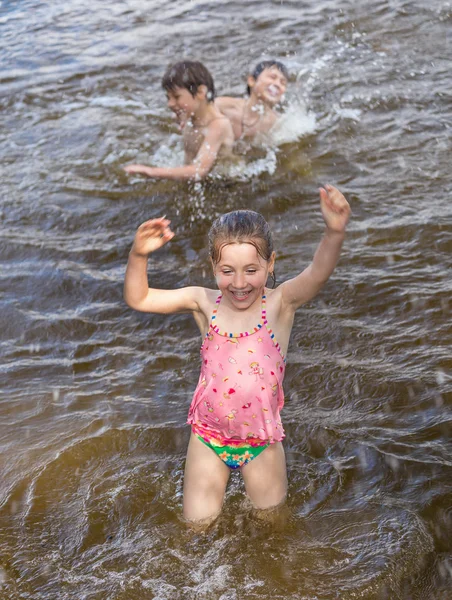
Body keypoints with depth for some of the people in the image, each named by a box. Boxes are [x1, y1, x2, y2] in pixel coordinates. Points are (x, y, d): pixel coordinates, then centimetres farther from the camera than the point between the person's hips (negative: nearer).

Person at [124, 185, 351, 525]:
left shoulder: (280, 303, -16)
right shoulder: (204, 303, -10)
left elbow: (318, 274, -36)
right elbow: (138, 299, -9)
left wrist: (335, 232, -56)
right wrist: (139, 255, -28)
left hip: (262, 439, -1)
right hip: (209, 435, 1)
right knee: (199, 524, 11)